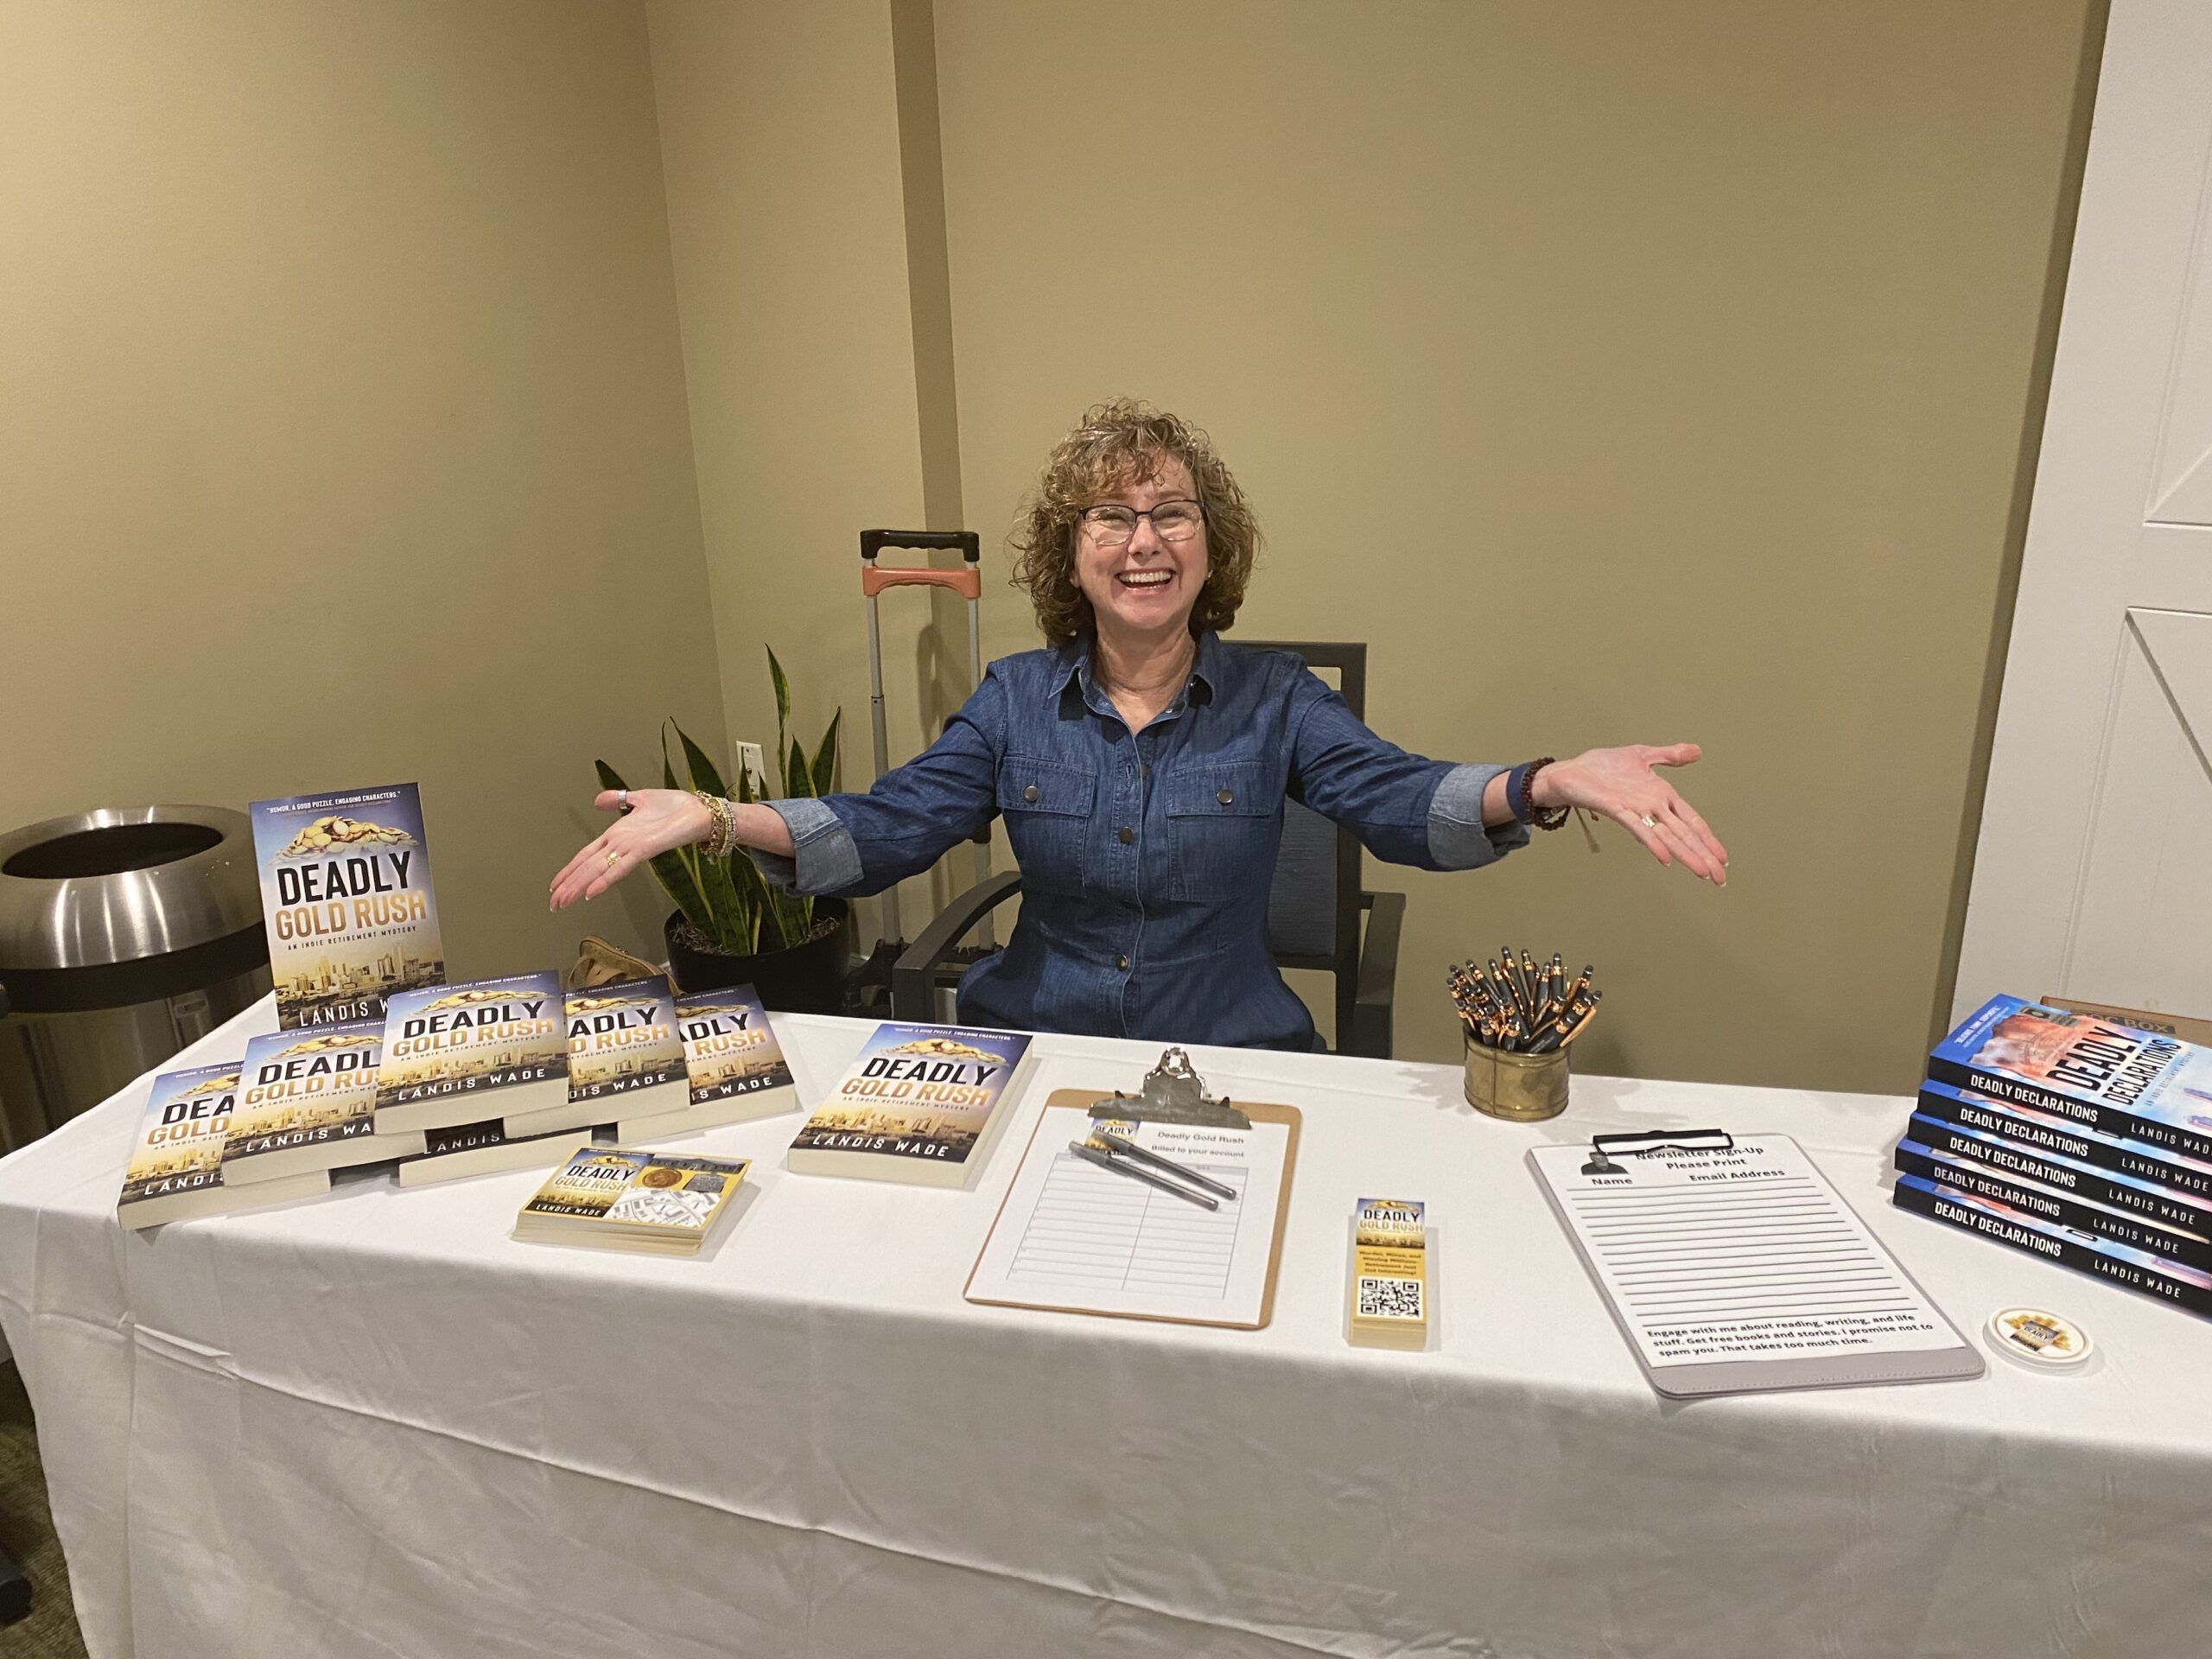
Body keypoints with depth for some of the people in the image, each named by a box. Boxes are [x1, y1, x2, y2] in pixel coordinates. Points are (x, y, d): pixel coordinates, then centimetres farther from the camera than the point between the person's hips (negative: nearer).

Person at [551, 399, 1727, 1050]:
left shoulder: (1272, 700, -1)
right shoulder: (1014, 701, 3)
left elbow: (1396, 799, -15)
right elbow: (885, 828, -4)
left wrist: (1554, 783, -36)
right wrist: (716, 817, -20)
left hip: (1233, 1061, -1)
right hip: (1030, 1045, 2)